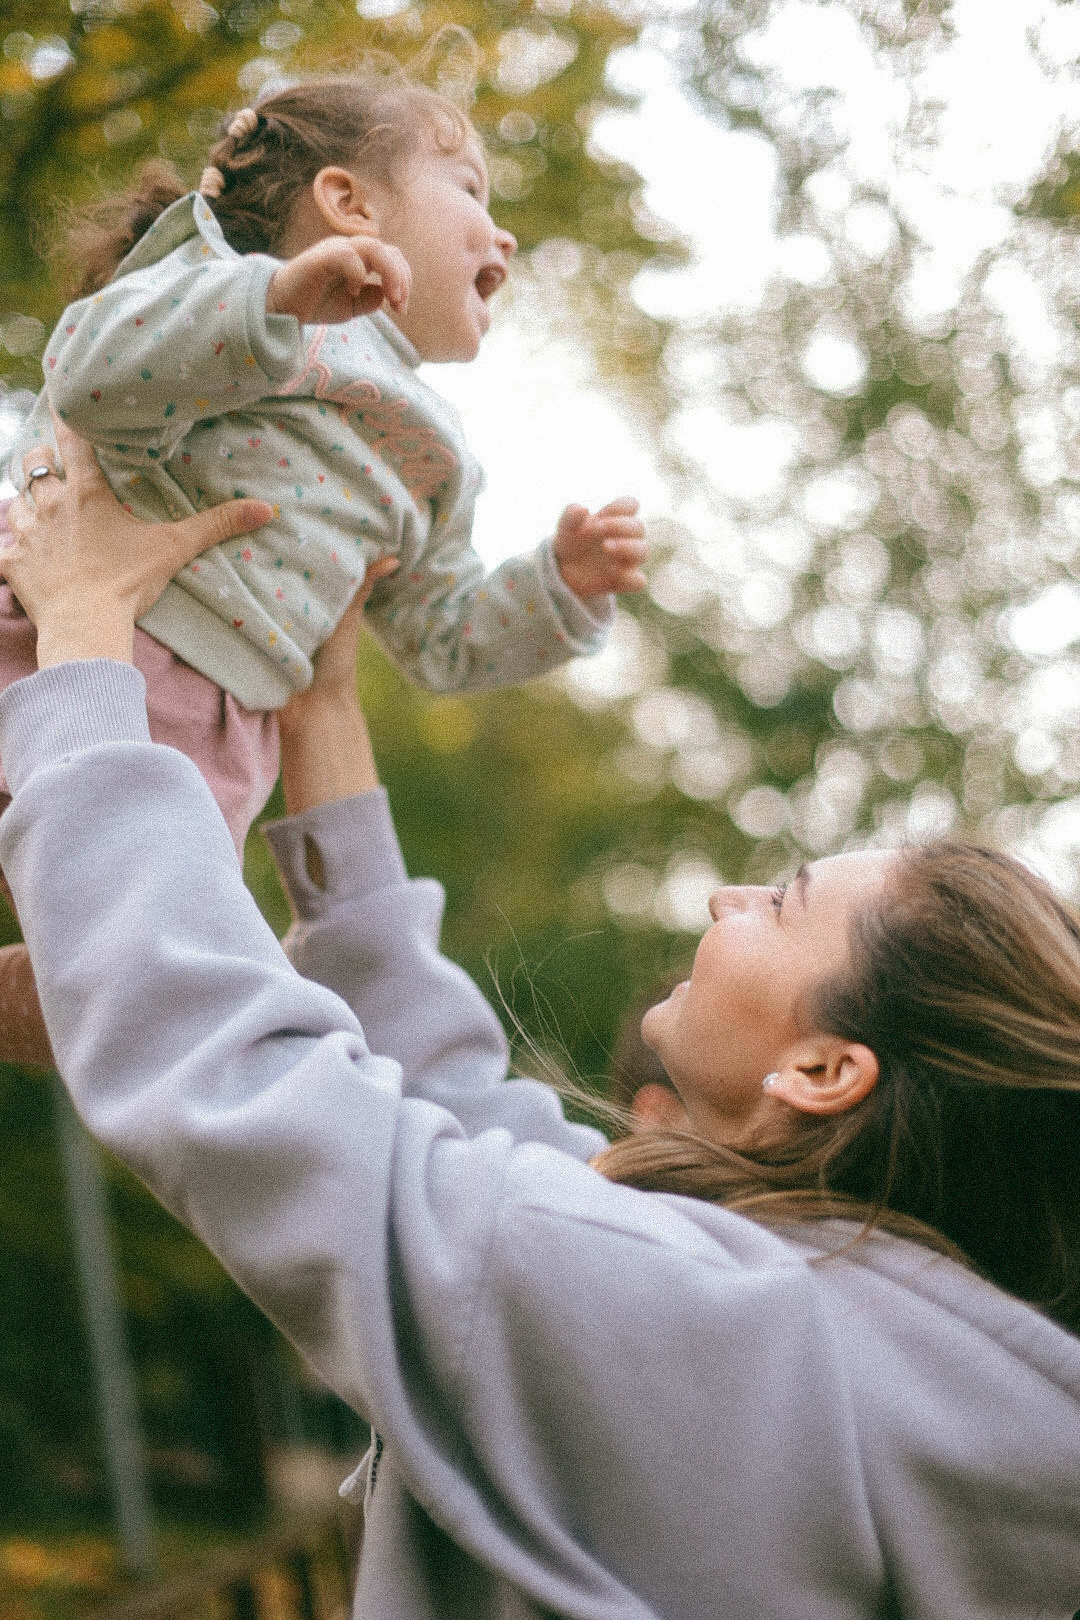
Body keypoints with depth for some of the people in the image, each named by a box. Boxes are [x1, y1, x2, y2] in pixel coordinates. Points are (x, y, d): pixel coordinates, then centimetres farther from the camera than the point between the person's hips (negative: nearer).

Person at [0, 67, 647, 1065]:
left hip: (213, 739, 7)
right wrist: (279, 302, -27)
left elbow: (443, 638, 31)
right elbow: (97, 377, -14)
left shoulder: (426, 469, 29)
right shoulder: (234, 278, 6)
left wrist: (561, 586, 12)